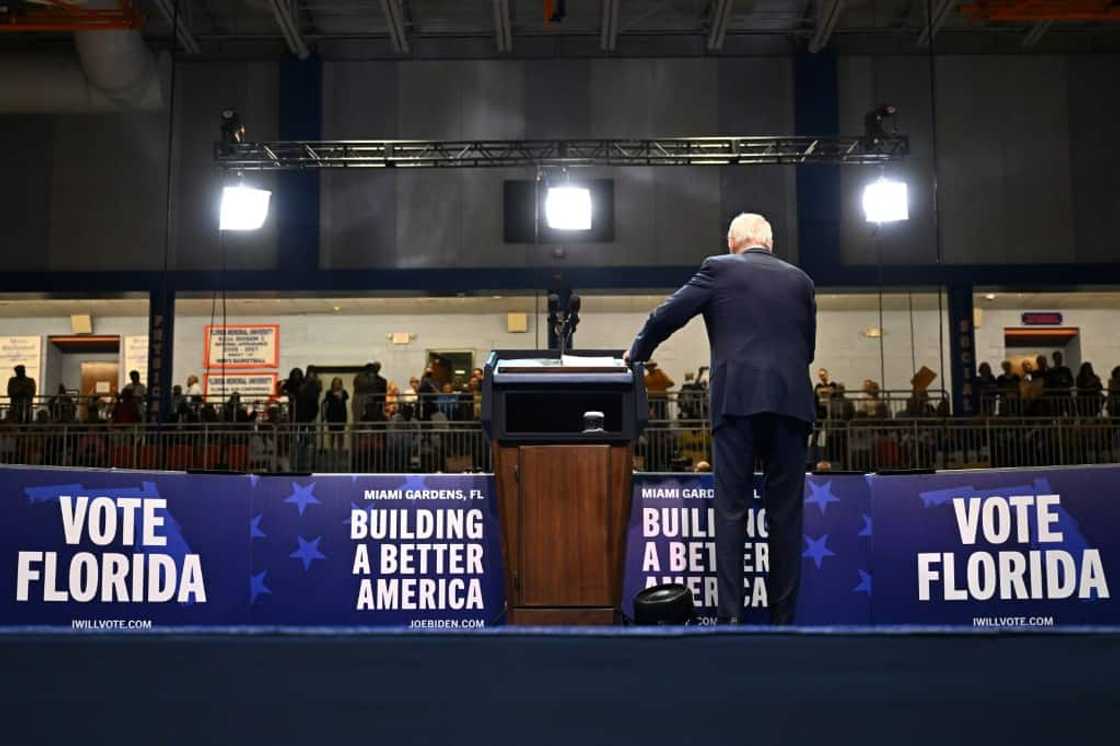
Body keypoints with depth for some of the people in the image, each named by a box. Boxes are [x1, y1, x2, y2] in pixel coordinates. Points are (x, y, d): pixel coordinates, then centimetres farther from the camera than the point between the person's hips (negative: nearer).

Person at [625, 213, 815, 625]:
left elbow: (666, 316, 6)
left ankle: (730, 615, -5)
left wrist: (636, 354, 23)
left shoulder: (719, 269, 8)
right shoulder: (800, 280, 17)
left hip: (737, 400, -2)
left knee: (731, 511, -1)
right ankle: (782, 616, 7)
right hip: (791, 401, 2)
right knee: (785, 514, 6)